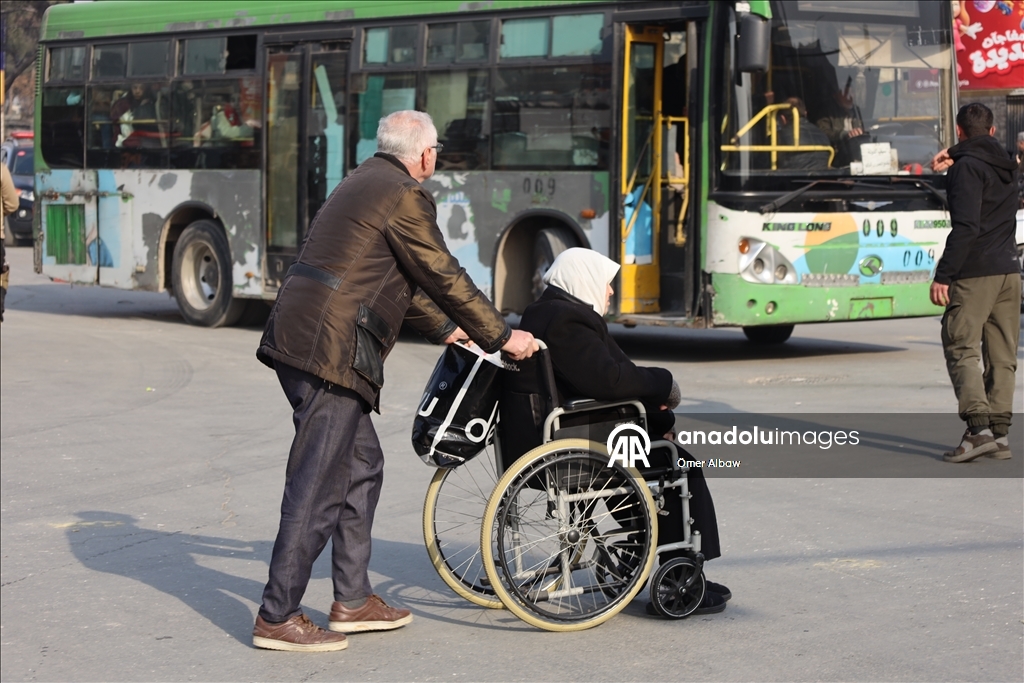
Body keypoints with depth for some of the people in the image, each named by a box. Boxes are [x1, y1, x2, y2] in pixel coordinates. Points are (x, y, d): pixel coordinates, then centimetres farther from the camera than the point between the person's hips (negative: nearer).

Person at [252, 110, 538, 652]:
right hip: (329, 349, -10)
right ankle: (277, 617, -3)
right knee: (318, 485, -7)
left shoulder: (366, 182, 22)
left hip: (299, 339, 10)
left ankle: (352, 600, 23)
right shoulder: (404, 196, -7)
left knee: (361, 466, 17)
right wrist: (501, 337, 4)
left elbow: (402, 280, 30)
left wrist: (444, 329, 36)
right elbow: (444, 276, -5)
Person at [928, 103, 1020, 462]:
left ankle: (979, 427, -19)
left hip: (975, 273, -8)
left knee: (961, 349, -7)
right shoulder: (1006, 165, 16)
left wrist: (943, 275, -19)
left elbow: (966, 227, -19)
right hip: (1009, 271, 8)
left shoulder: (967, 167, -9)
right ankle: (1000, 432, 6)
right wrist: (953, 157, 22)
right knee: (1001, 355, 7)